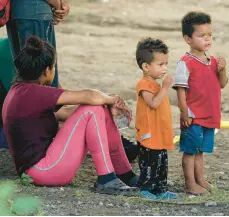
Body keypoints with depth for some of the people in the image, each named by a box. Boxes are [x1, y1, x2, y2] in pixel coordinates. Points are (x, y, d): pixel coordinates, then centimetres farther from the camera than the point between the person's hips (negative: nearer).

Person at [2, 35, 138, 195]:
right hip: (42, 169, -10)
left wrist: (110, 103, 4)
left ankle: (126, 175, 12)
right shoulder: (31, 93, -18)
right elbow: (89, 97, -23)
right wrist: (112, 100, -2)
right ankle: (106, 180, -13)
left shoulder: (22, 91, 13)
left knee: (102, 114, 7)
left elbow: (64, 115, 13)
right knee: (92, 110, -15)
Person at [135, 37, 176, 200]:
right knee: (149, 164, -5)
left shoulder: (156, 85, 17)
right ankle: (144, 190, 3)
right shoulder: (144, 84, -14)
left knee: (162, 164, 14)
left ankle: (160, 190, 22)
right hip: (149, 136, -10)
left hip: (161, 136, 10)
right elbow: (153, 103, -26)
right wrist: (165, 88, -25)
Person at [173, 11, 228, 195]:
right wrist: (184, 113, -16)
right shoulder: (186, 63, -14)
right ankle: (190, 184, 10)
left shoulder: (213, 61, 8)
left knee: (199, 150, 17)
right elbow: (181, 90, -14)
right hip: (193, 117, -7)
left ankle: (200, 180, 26)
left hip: (209, 116, 7)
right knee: (190, 151, 3)